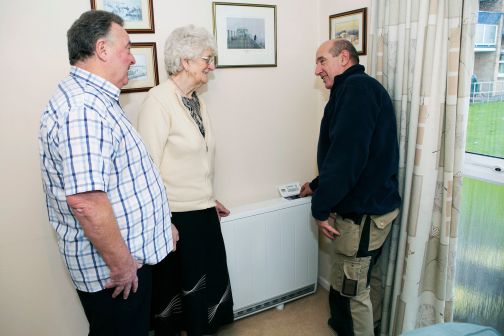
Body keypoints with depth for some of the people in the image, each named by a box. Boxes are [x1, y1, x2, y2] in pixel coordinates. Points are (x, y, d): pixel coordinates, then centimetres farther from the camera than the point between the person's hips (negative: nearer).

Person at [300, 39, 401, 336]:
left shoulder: (357, 88, -16)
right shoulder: (358, 89, 15)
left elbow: (347, 155, -26)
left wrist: (320, 207, -17)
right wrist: (317, 186, 28)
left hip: (363, 214, -9)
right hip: (367, 205, 9)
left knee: (351, 291, 6)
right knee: (349, 286, 22)